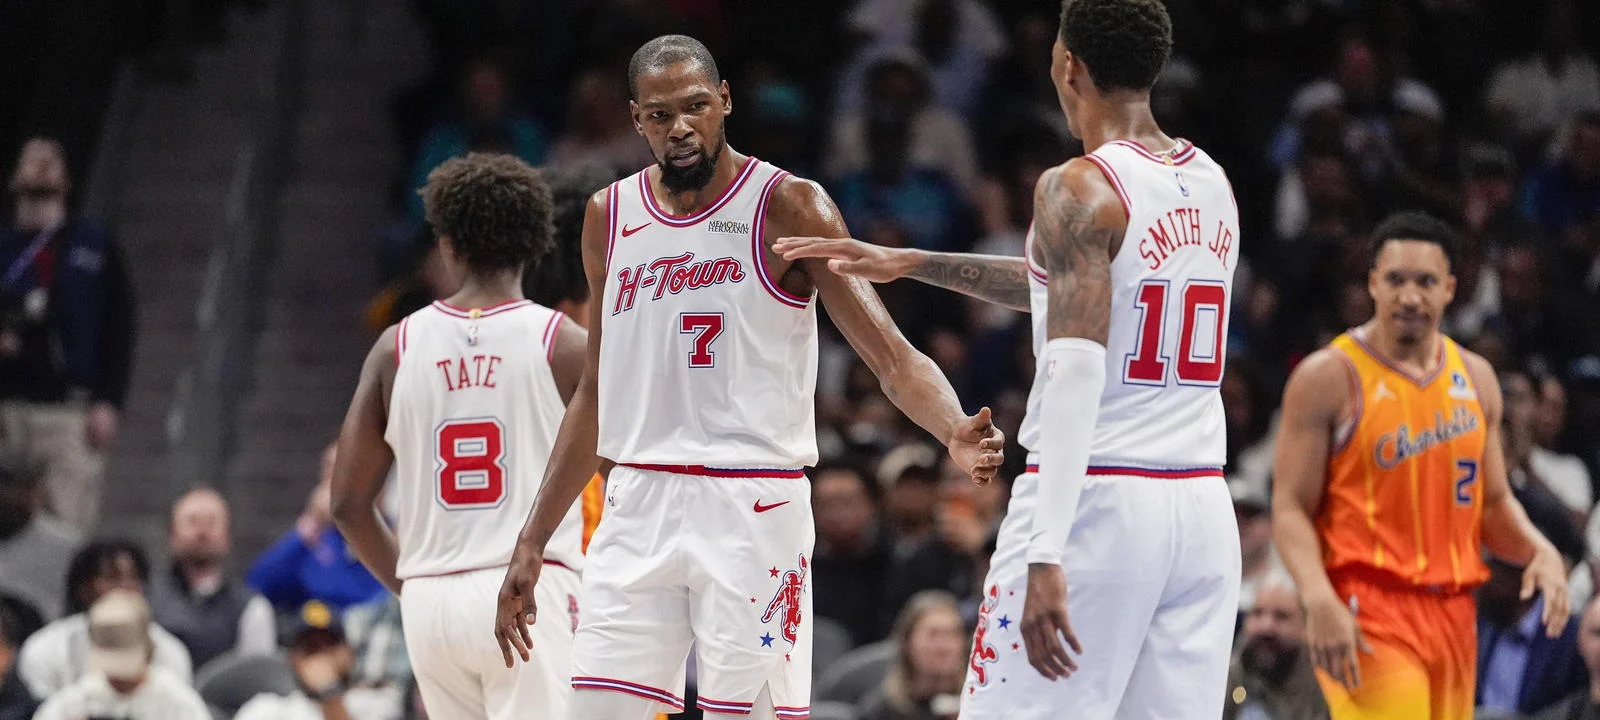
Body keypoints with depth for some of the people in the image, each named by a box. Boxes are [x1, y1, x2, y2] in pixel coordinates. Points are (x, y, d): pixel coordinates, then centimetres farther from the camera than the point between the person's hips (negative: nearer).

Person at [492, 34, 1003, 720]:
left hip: (752, 509, -4)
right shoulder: (610, 217, 12)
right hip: (639, 508, 4)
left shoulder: (788, 207, -3)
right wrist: (533, 542, 18)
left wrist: (955, 433, -30)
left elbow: (893, 357, -9)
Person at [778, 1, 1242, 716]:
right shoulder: (1213, 185, 14)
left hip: (1095, 496, -7)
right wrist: (909, 263, 34)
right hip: (1202, 509, 7)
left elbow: (1077, 369, -20)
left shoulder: (1077, 188, -10)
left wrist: (1047, 554, -25)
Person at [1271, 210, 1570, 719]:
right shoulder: (1328, 378, -5)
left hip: (1452, 614, 7)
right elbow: (1290, 508, -8)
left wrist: (1539, 552, -1)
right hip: (1369, 612, -7)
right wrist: (1319, 600, -24)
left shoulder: (1475, 379, 14)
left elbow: (1494, 502, 21)